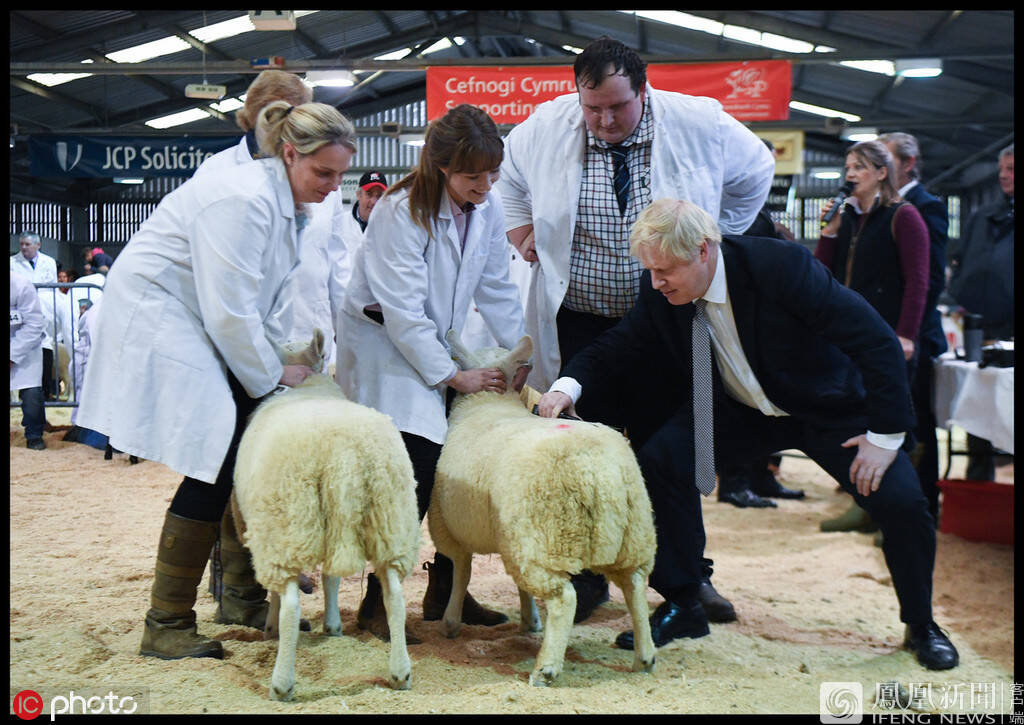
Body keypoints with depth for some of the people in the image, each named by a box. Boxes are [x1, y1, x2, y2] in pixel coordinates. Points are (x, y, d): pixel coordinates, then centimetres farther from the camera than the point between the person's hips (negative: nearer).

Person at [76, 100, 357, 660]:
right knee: (216, 466, -12)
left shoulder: (288, 204, 7)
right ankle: (165, 626, -3)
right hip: (155, 323, -10)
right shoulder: (244, 200, -25)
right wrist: (269, 376, -13)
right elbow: (231, 313, -25)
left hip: (198, 328, 10)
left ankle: (247, 592, 21)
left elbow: (276, 296, 11)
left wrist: (278, 362, 0)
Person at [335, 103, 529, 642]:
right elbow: (403, 311, -23)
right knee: (416, 466, -18)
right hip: (383, 344, -7)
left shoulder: (488, 208, -1)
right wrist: (451, 376, -21)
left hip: (440, 344, 7)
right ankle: (377, 602, -6)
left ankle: (446, 591, 14)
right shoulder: (401, 211, -21)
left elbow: (496, 288, 9)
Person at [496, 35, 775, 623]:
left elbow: (756, 171, 11)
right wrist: (524, 234, 6)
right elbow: (509, 178, 18)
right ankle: (587, 576, 11)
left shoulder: (699, 125, -8)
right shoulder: (545, 128, -6)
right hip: (578, 325, 0)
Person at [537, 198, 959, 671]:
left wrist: (884, 436, -25)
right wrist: (570, 383, -25)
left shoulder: (781, 265, -32)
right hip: (738, 410, 4)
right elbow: (619, 345, -3)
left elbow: (878, 340, -28)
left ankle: (921, 626, 10)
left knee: (901, 501, -19)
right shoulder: (660, 294, -17)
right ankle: (681, 606, -1)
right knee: (659, 462, -18)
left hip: (828, 407, -3)